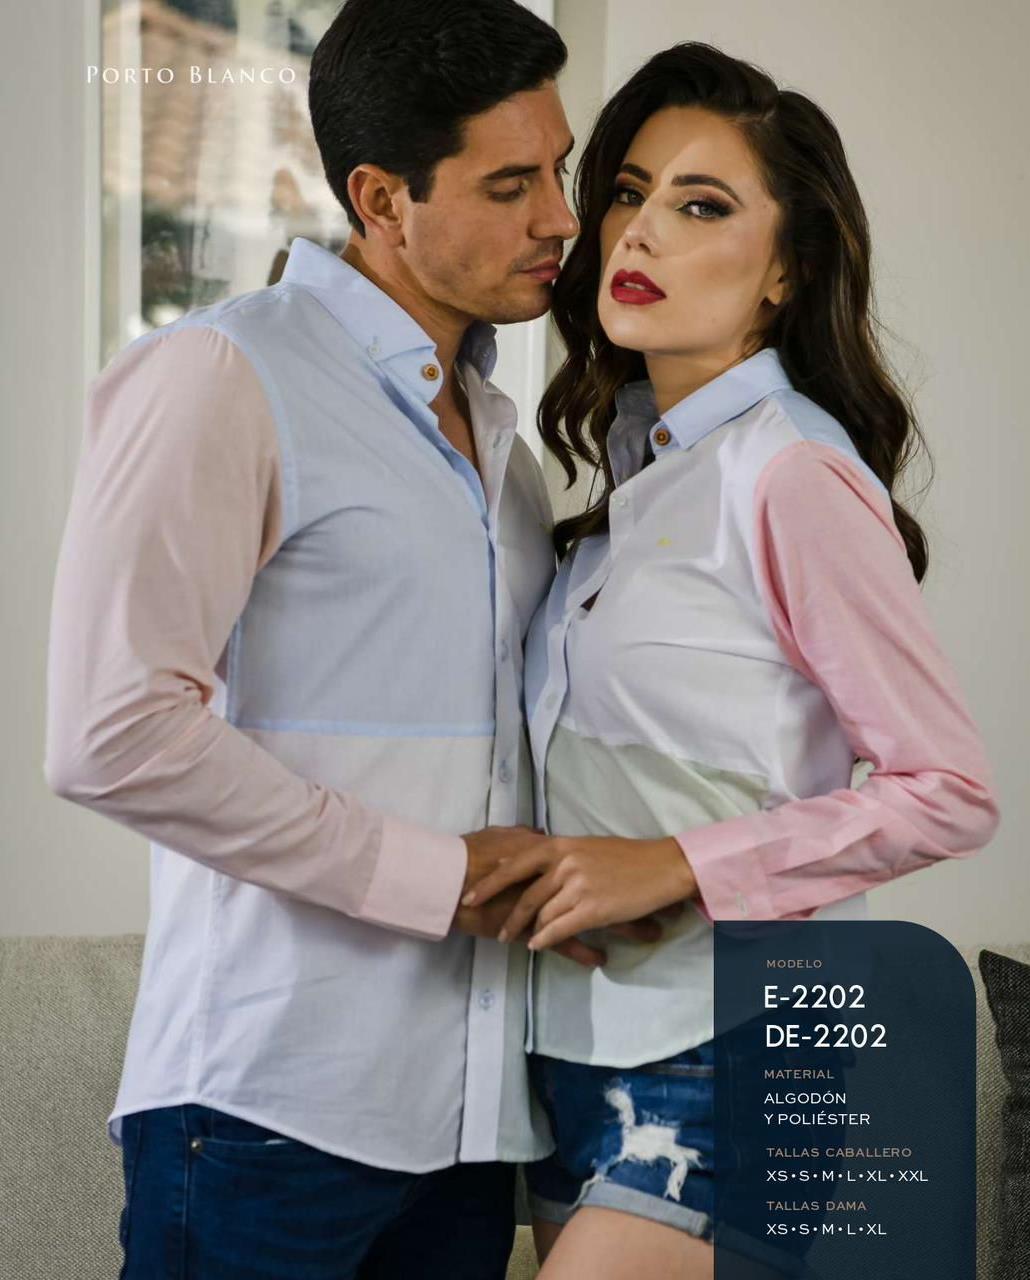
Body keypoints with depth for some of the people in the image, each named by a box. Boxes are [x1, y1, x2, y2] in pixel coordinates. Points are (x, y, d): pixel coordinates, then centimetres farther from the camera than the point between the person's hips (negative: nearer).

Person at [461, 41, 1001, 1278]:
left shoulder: (790, 474, -15)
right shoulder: (639, 458, 9)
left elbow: (948, 793, -16)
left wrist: (671, 865, -19)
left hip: (725, 1051, -7)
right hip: (579, 1038, 8)